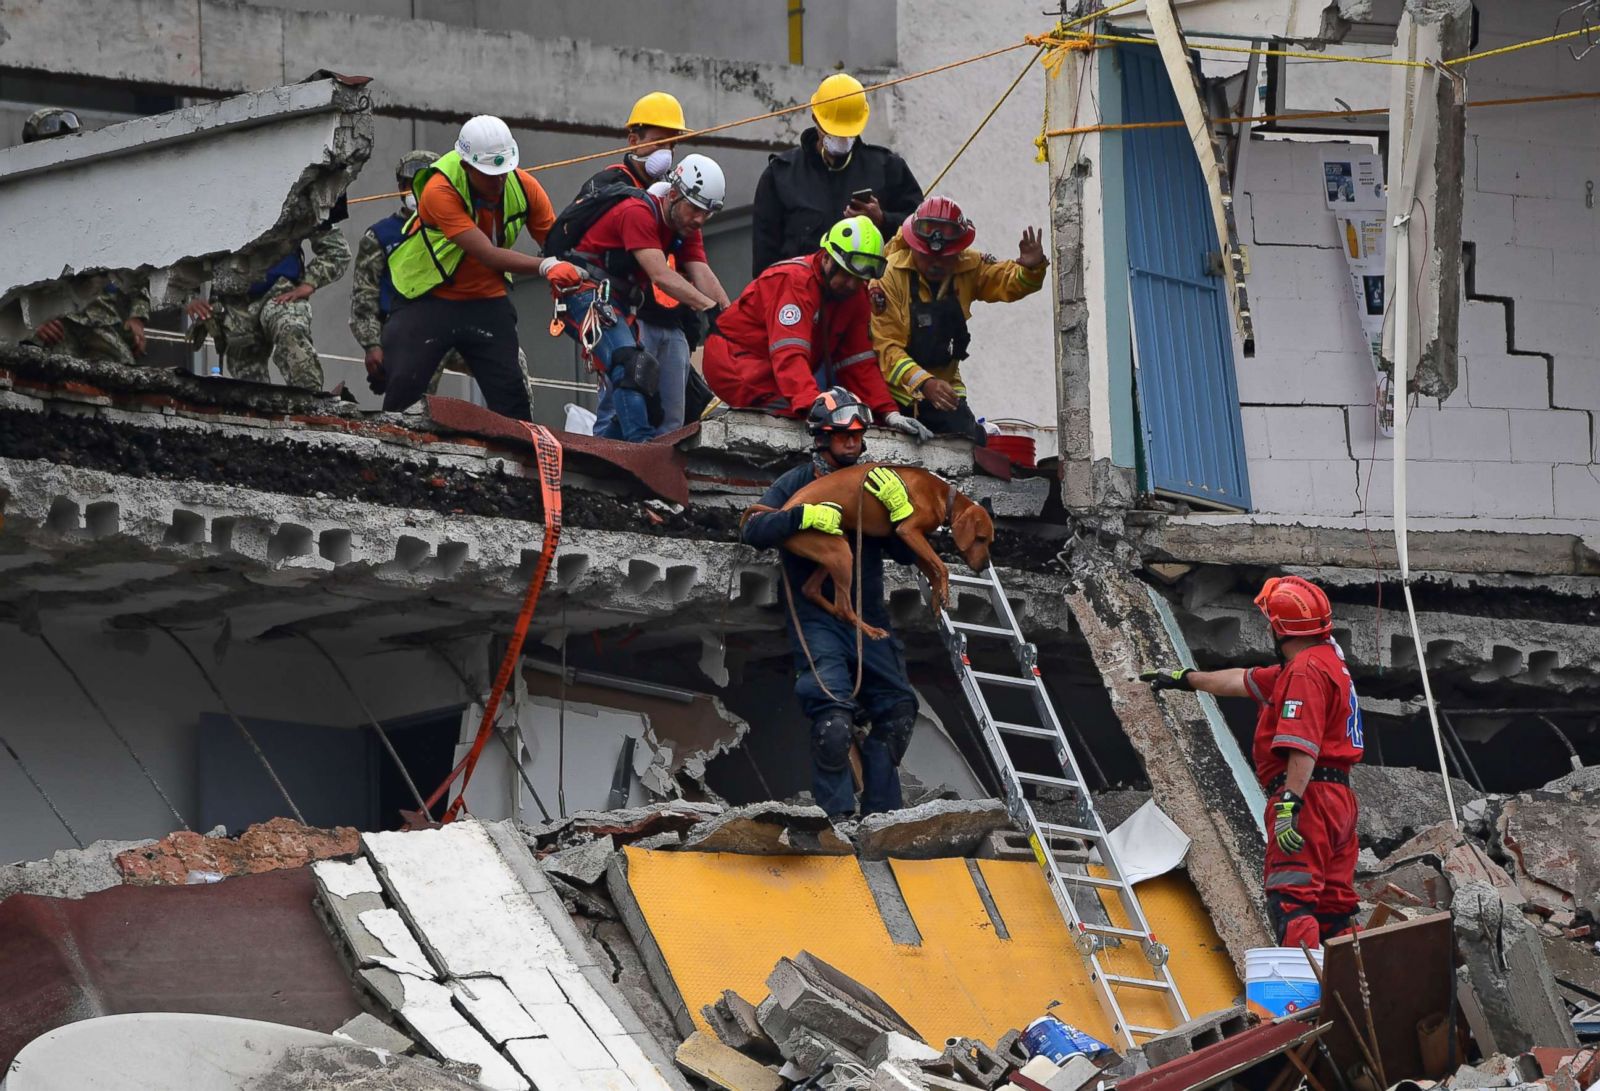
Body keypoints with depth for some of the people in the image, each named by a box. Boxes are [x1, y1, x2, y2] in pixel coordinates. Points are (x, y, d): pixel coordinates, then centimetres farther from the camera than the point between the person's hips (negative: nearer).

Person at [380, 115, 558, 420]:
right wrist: (545, 266, -38)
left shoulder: (524, 187, -11)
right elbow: (488, 255, -32)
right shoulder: (439, 190, -27)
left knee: (511, 394, -3)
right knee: (403, 389, -9)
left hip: (487, 303, 4)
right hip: (428, 302, -4)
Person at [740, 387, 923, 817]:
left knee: (897, 716, 3)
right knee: (834, 723, -20)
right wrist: (803, 516, -26)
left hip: (869, 622, 5)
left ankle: (882, 814, 15)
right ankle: (837, 815, -11)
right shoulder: (796, 484, 2)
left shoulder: (873, 485, 11)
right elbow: (752, 531, -11)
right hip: (817, 620, -5)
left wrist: (899, 508, -11)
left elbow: (907, 555, 8)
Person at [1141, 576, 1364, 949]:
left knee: (1290, 903, -17)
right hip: (1338, 800, 10)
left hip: (1308, 796, -10)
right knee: (1332, 911, 8)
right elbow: (1245, 680, 36)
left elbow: (1305, 745, -23)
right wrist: (1186, 678, 46)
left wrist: (1289, 803, -30)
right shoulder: (1329, 663, 23)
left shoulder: (1306, 670, -11)